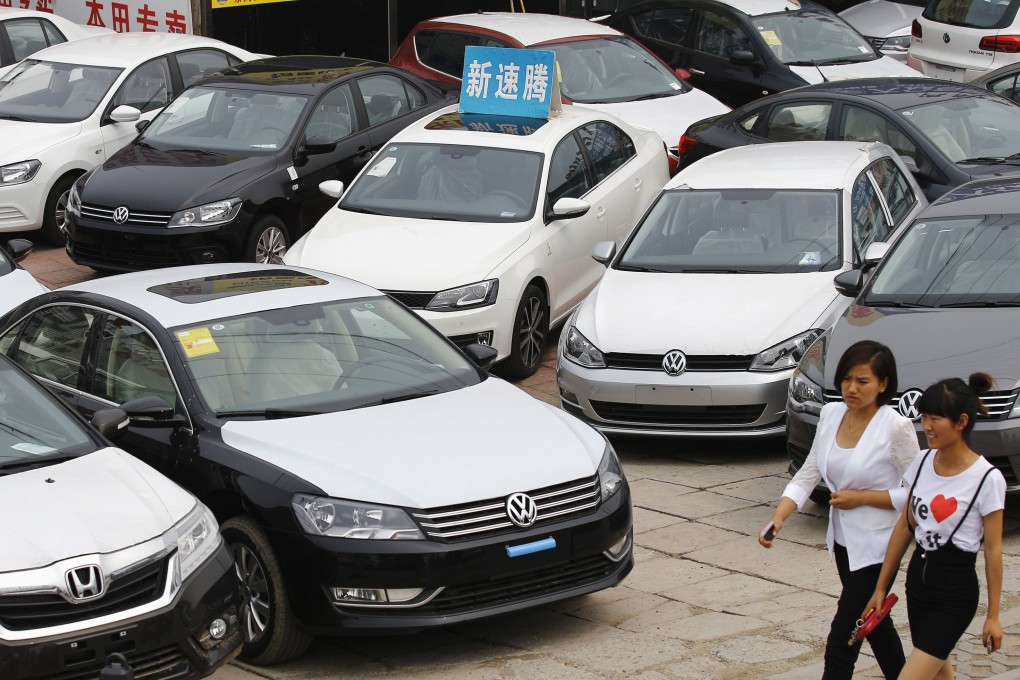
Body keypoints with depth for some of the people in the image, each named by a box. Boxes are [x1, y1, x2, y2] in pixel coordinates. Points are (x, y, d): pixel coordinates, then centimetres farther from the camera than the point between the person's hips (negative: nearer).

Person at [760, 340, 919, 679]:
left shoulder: (896, 428, -18)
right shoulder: (831, 414, 1)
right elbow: (809, 473, 1)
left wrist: (861, 497, -19)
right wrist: (778, 517, -13)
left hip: (876, 546, -7)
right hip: (843, 540, 7)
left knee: (841, 641, -8)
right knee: (874, 623, 22)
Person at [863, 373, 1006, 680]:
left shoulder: (987, 479, -15)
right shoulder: (923, 463, 2)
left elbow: (993, 550, -11)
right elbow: (904, 528, 10)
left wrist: (993, 615, -7)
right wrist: (881, 587, 11)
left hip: (955, 591, -7)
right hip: (918, 579, 7)